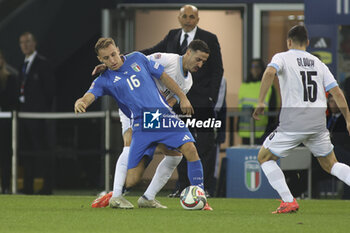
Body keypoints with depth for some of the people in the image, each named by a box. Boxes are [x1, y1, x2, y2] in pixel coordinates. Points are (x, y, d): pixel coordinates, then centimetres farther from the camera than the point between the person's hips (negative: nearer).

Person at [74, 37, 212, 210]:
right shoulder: (104, 80, 5)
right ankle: (115, 195, 25)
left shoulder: (137, 59, 12)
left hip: (164, 115, 2)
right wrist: (80, 103, -36)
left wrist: (182, 98, 13)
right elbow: (89, 96, -12)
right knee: (131, 179, -8)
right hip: (141, 126, -2)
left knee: (190, 149, -21)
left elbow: (163, 77, 18)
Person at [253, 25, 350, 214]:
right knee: (329, 164, 18)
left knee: (264, 157, 13)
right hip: (318, 120, 5)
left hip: (293, 121, -5)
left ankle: (289, 202, -1)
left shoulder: (283, 57, 4)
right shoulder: (318, 63, 16)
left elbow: (270, 72, -20)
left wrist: (260, 102, -19)